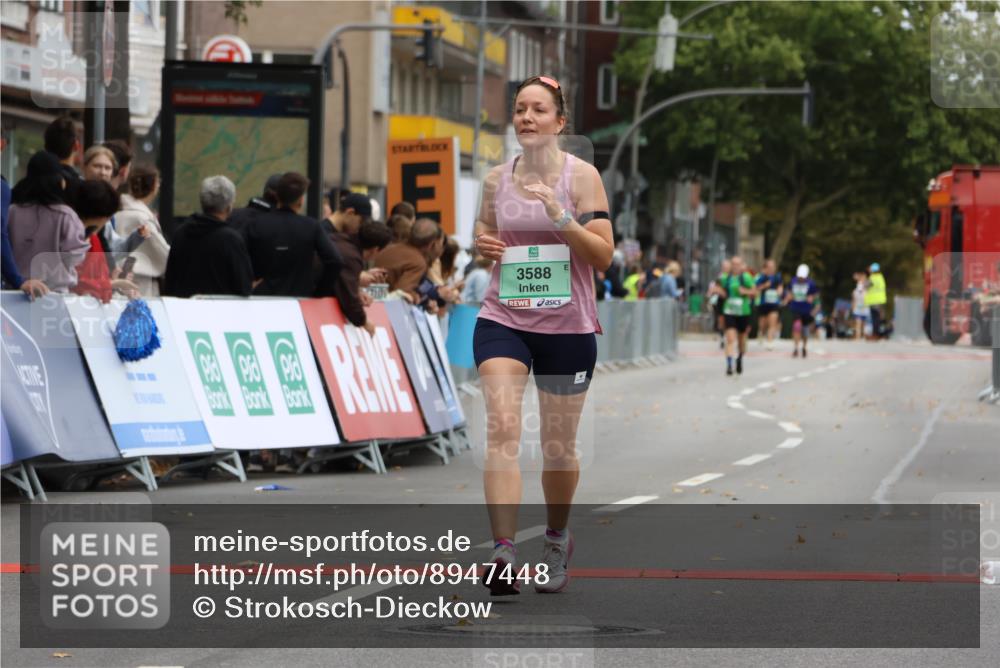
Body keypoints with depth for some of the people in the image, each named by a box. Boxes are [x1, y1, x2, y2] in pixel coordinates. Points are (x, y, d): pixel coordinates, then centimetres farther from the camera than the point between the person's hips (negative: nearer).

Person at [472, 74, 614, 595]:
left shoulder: (581, 175, -4)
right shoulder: (497, 179, 6)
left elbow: (603, 255, -9)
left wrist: (560, 218, -23)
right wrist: (483, 244, -1)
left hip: (567, 326, -2)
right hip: (502, 319, 2)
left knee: (559, 448, 8)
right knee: (501, 426, -19)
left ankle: (556, 539, 35)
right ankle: (503, 553, -26)